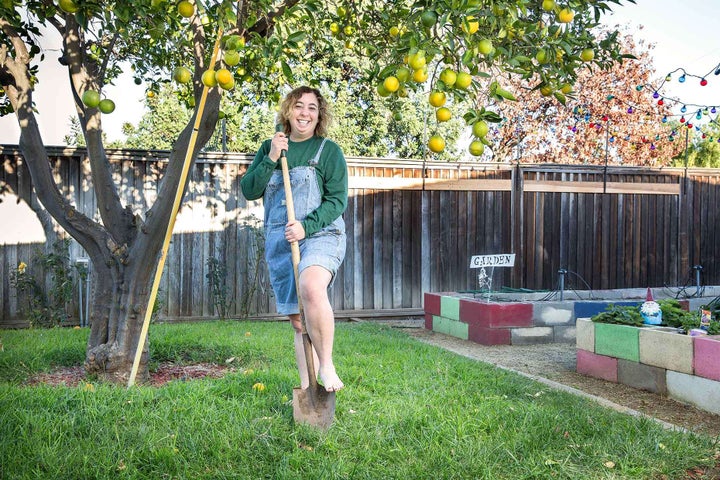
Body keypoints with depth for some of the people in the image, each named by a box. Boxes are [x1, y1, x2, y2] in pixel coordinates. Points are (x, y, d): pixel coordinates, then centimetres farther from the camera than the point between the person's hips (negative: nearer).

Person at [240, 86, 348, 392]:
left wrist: (306, 226, -17)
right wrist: (271, 159, -8)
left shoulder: (328, 150, 2)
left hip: (320, 235, -4)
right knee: (298, 321, 7)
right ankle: (306, 388, 16)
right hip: (278, 242, 4)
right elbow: (249, 191, 5)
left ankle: (326, 365, -20)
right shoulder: (269, 147, 13)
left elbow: (338, 200, -4)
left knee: (311, 289, -34)